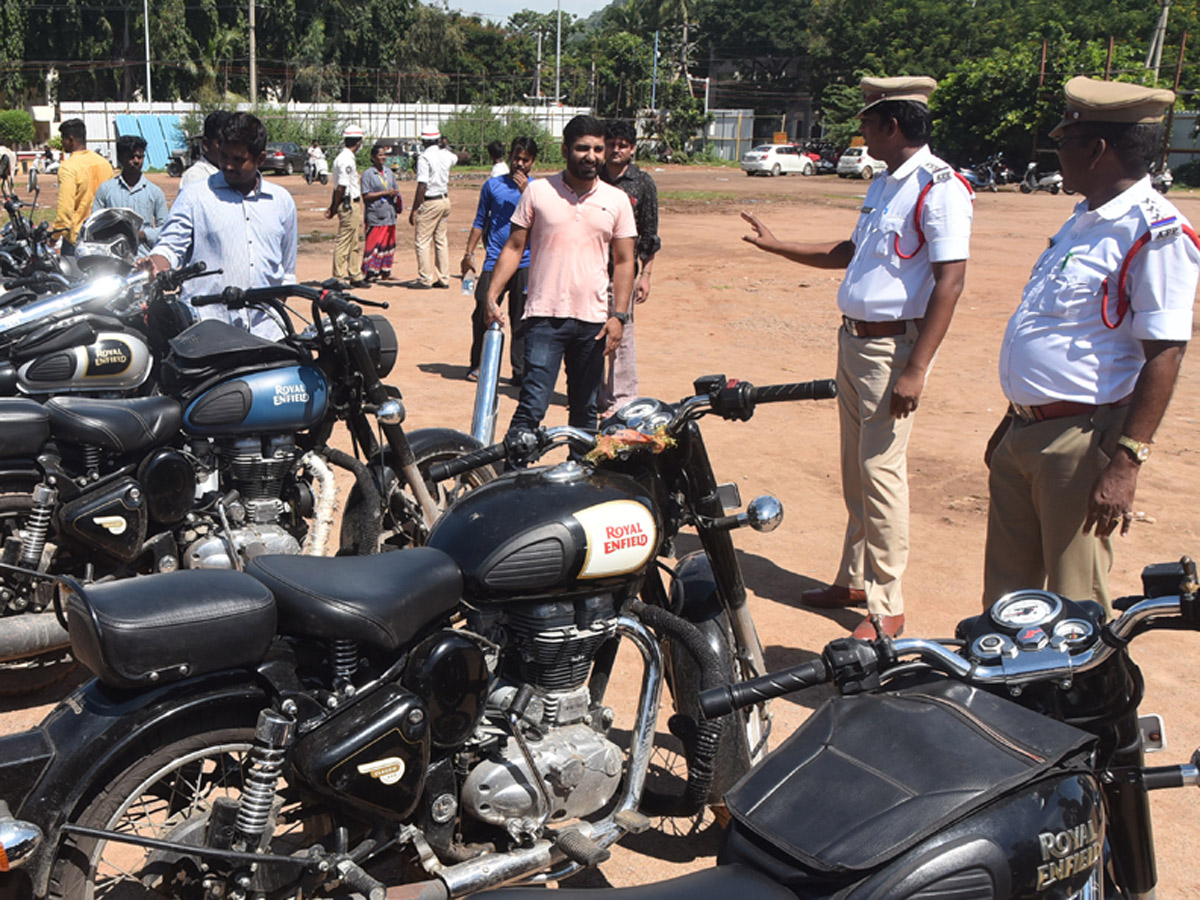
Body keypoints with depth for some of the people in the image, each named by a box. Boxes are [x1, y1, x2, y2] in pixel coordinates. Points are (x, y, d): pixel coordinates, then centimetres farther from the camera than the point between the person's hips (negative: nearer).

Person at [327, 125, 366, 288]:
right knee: (344, 241, -5)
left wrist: (333, 207, 15)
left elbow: (338, 186, 16)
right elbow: (341, 187, -18)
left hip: (355, 204, 10)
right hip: (349, 205, -10)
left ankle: (355, 276, 21)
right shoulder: (346, 160, -17)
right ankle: (339, 278, 0)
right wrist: (335, 208, -14)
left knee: (356, 241, 14)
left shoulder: (345, 158, 16)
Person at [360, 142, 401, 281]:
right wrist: (384, 193, -15)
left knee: (389, 244, 10)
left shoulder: (389, 172, 15)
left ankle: (385, 273, 19)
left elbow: (395, 189, 26)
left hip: (390, 215, 7)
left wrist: (396, 194, 3)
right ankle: (368, 274, -3)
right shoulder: (367, 174, -6)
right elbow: (366, 196, -12)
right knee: (374, 244, -8)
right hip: (375, 216, -7)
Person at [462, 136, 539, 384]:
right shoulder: (493, 185, 9)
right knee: (483, 314, -2)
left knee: (522, 321, 2)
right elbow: (480, 220, 14)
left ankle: (520, 370, 11)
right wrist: (469, 252, 9)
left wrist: (525, 192, -15)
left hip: (525, 263, 0)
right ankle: (477, 364, 14)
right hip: (494, 260, 1)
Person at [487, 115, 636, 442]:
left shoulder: (617, 200, 7)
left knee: (585, 409, 12)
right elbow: (514, 247, 5)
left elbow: (624, 261, 8)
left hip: (593, 321, 3)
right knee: (532, 406, -10)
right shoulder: (538, 191, 2)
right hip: (544, 317, -2)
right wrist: (492, 295, -6)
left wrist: (619, 316, -2)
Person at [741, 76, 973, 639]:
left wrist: (915, 370, -24)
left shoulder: (940, 188, -14)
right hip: (852, 339, 9)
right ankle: (854, 579, 27)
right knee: (855, 468, 14)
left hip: (894, 346, -9)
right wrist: (775, 245, 28)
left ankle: (886, 605, 3)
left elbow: (950, 282, -19)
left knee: (881, 470, -7)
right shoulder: (882, 186, 16)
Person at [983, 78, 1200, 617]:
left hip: (1081, 441, -9)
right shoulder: (1084, 222, 15)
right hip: (1023, 435, 9)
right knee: (1006, 595, 18)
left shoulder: (1156, 233, -15)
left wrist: (1125, 463, -23)